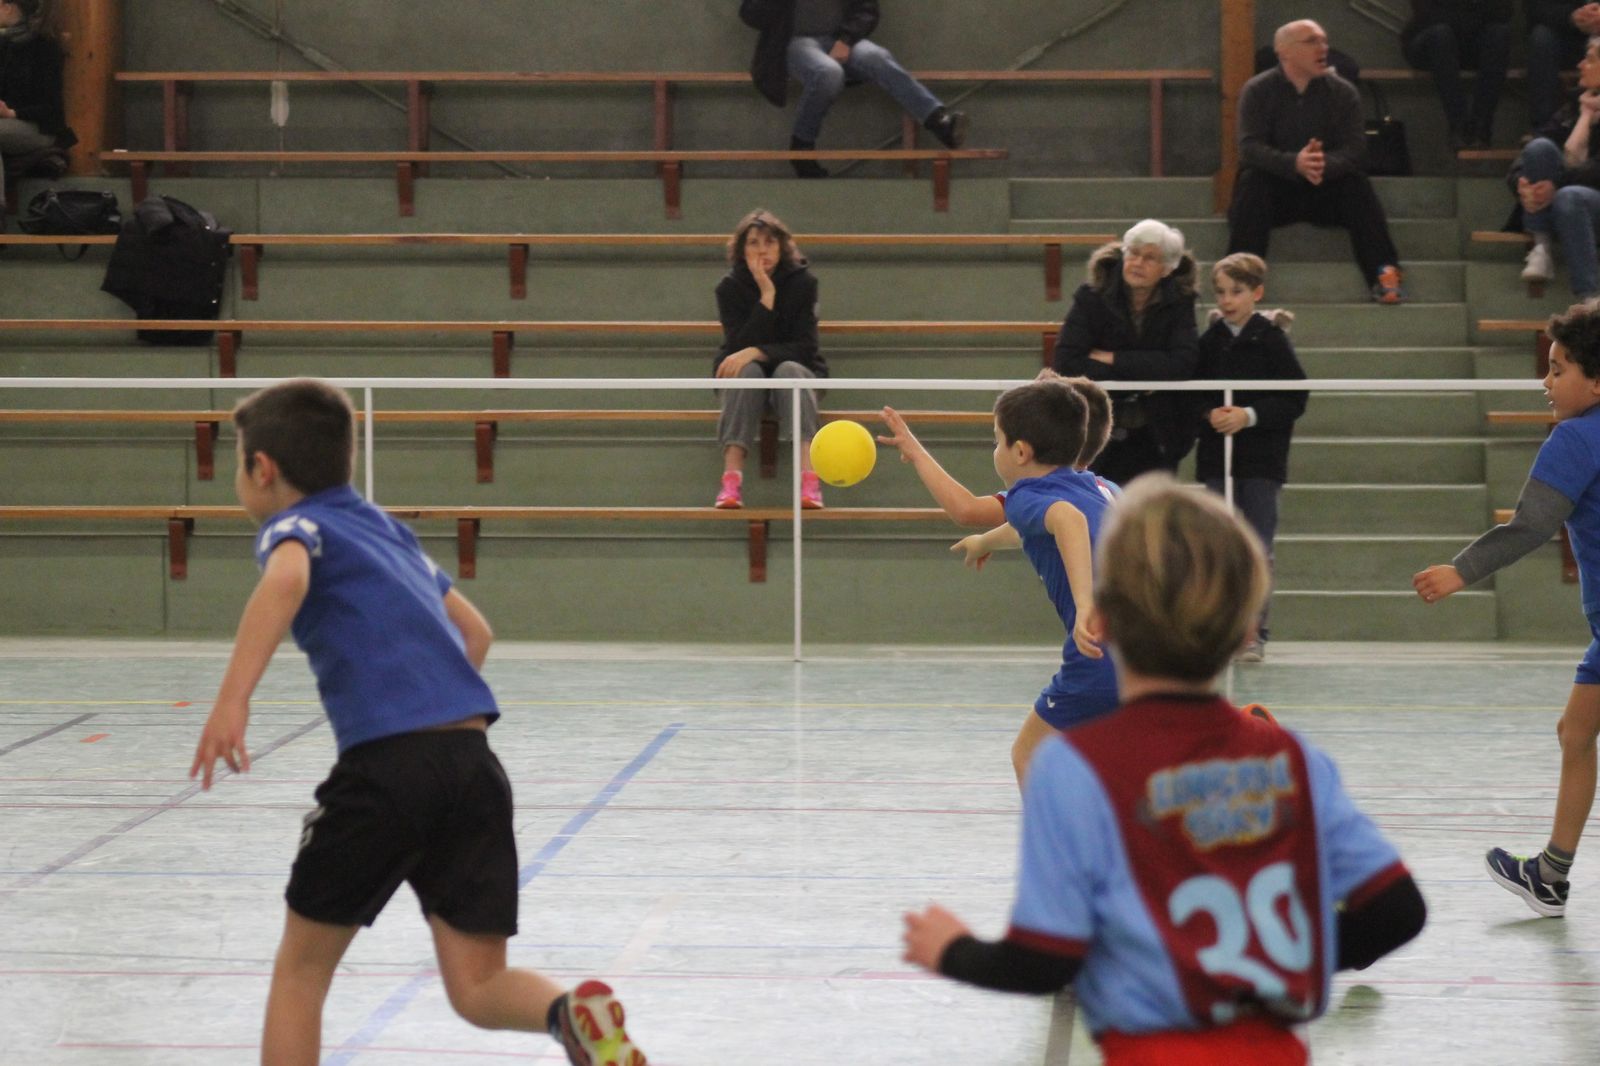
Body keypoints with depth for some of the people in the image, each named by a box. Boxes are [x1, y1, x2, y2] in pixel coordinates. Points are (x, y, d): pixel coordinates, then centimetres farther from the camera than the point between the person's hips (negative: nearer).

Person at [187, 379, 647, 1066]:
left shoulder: (294, 524, 5)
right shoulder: (385, 529, 27)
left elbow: (286, 581, -21)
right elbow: (474, 633, 35)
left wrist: (233, 699, -30)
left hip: (386, 763, -6)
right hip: (474, 762, 6)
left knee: (302, 967, 12)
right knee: (478, 988, 5)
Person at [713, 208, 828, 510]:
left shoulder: (802, 282, -8)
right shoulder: (729, 287, -8)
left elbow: (804, 347, -14)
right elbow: (739, 346, -19)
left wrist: (756, 352, -29)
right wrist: (767, 295, -26)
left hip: (794, 368, 0)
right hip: (744, 374, 0)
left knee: (789, 370, -35)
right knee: (747, 370, -34)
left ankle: (808, 477, -51)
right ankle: (731, 479, -47)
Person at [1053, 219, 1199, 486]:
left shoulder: (1179, 303, -3)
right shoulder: (1092, 298, -8)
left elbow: (1182, 364, -17)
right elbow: (1065, 363, -18)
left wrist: (1113, 360, -17)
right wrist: (1144, 370, -18)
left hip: (1155, 441, 1)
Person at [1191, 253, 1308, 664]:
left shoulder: (1272, 340, -5)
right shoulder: (1210, 341, 4)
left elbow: (1295, 399, -7)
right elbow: (1192, 396, 6)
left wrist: (1250, 415, -17)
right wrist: (1209, 415, -14)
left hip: (1263, 459, -3)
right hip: (1215, 457, 3)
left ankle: (1255, 632, 6)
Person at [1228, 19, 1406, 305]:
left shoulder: (1342, 92, -1)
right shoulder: (1257, 91, -6)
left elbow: (1355, 150, -12)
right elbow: (1250, 148, -20)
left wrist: (1326, 164, -37)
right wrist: (1294, 164, -39)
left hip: (1326, 190, 1)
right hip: (1276, 189, -1)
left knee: (1357, 184, -26)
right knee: (1251, 181, -31)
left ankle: (1384, 273, -30)